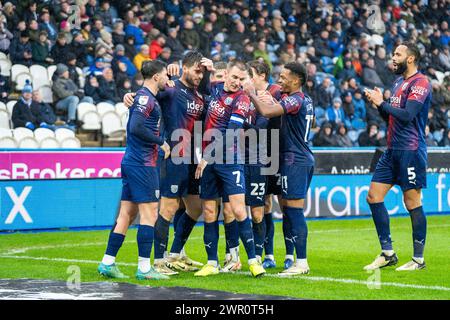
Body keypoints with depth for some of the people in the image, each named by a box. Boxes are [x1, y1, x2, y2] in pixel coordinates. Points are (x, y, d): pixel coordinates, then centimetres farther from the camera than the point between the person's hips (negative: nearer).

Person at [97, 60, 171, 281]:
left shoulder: (145, 96, 17)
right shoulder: (146, 97, -13)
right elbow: (136, 127, -24)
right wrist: (161, 142, -16)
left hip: (132, 162, 10)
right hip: (143, 164, -10)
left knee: (126, 214, 10)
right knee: (149, 214, -6)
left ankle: (108, 263, 12)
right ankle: (144, 268, -5)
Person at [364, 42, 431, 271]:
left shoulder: (420, 83, -10)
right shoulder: (398, 82, 17)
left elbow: (407, 115, -22)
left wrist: (382, 103, -12)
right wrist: (377, 103, 5)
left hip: (410, 151, -9)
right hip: (392, 149, 9)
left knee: (413, 203, -4)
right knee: (373, 196, 5)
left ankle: (418, 259, 5)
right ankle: (388, 253, 11)